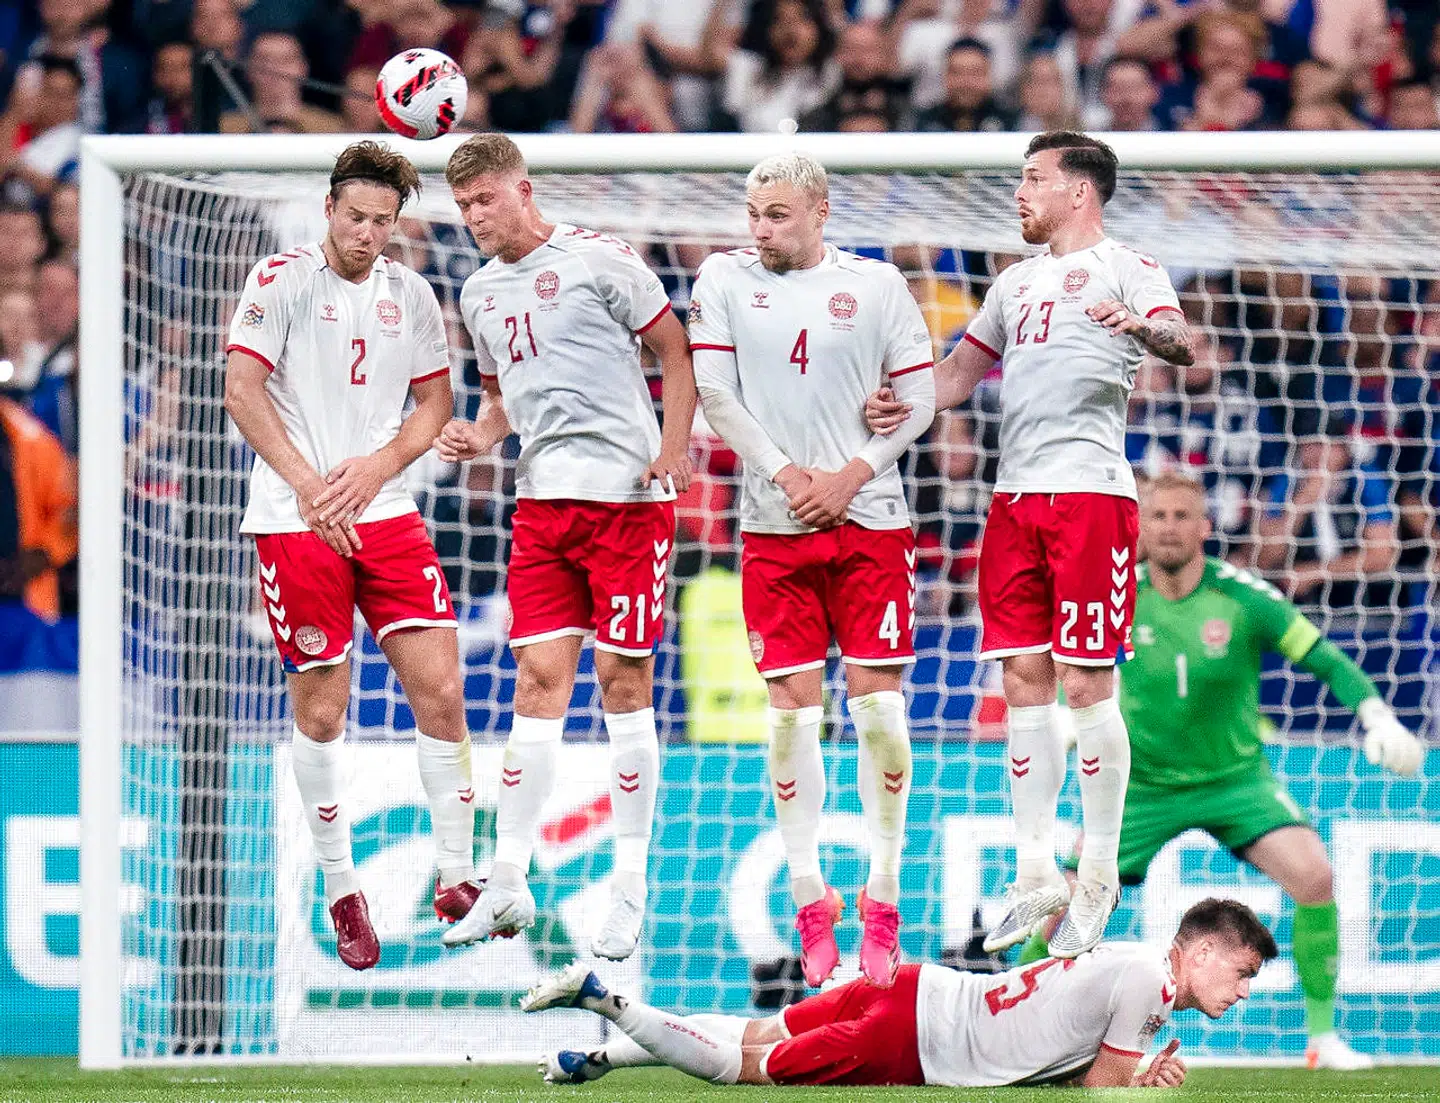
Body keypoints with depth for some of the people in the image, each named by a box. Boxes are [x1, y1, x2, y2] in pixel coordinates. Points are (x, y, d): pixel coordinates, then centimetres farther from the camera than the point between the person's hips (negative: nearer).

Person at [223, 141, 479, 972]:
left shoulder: (410, 294, 9)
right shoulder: (283, 280, -3)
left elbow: (435, 402, 13)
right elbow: (242, 390, -7)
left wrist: (376, 467, -5)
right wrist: (309, 487, -15)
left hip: (388, 515, 3)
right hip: (294, 522, -3)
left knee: (440, 691, -6)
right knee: (321, 711, 0)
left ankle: (456, 879, 4)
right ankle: (341, 892, 13)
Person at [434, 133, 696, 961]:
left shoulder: (597, 260, -5)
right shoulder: (481, 293, 15)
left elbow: (676, 349, -1)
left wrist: (674, 449, -11)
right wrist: (479, 435, 5)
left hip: (627, 494, -5)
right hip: (542, 498, 5)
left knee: (624, 683, -2)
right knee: (539, 678, 1)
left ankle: (631, 893, 3)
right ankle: (508, 885, 2)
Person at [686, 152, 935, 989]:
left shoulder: (876, 285, 2)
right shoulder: (725, 280, 5)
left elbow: (920, 395, 4)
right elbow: (715, 394, 1)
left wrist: (851, 473, -8)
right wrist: (786, 475, -8)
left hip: (870, 518, -1)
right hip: (774, 525, 1)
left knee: (878, 702, -4)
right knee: (793, 707, -2)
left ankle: (884, 899, 5)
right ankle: (810, 900, 6)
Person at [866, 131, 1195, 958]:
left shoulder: (1125, 268, 0)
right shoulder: (1017, 282, 22)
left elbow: (1182, 345, -16)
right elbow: (963, 369, 27)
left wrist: (1143, 328, -39)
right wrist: (904, 406, 7)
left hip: (1091, 492, -7)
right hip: (1016, 496, 7)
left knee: (1087, 685, -7)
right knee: (1024, 682, 5)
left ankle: (1098, 879, 0)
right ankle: (1036, 876, 10)